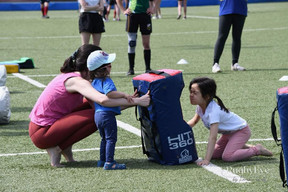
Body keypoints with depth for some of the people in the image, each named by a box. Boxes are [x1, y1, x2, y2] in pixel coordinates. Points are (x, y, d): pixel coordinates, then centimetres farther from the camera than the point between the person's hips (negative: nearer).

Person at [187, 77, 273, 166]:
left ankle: (257, 150, -9)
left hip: (241, 130, -9)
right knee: (214, 155, 4)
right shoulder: (200, 107, -7)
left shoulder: (214, 111, -35)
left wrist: (206, 160, -46)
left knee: (227, 156, -26)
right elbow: (194, 121, 15)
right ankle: (243, 147, 18)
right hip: (229, 132, 9)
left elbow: (213, 137, -41)